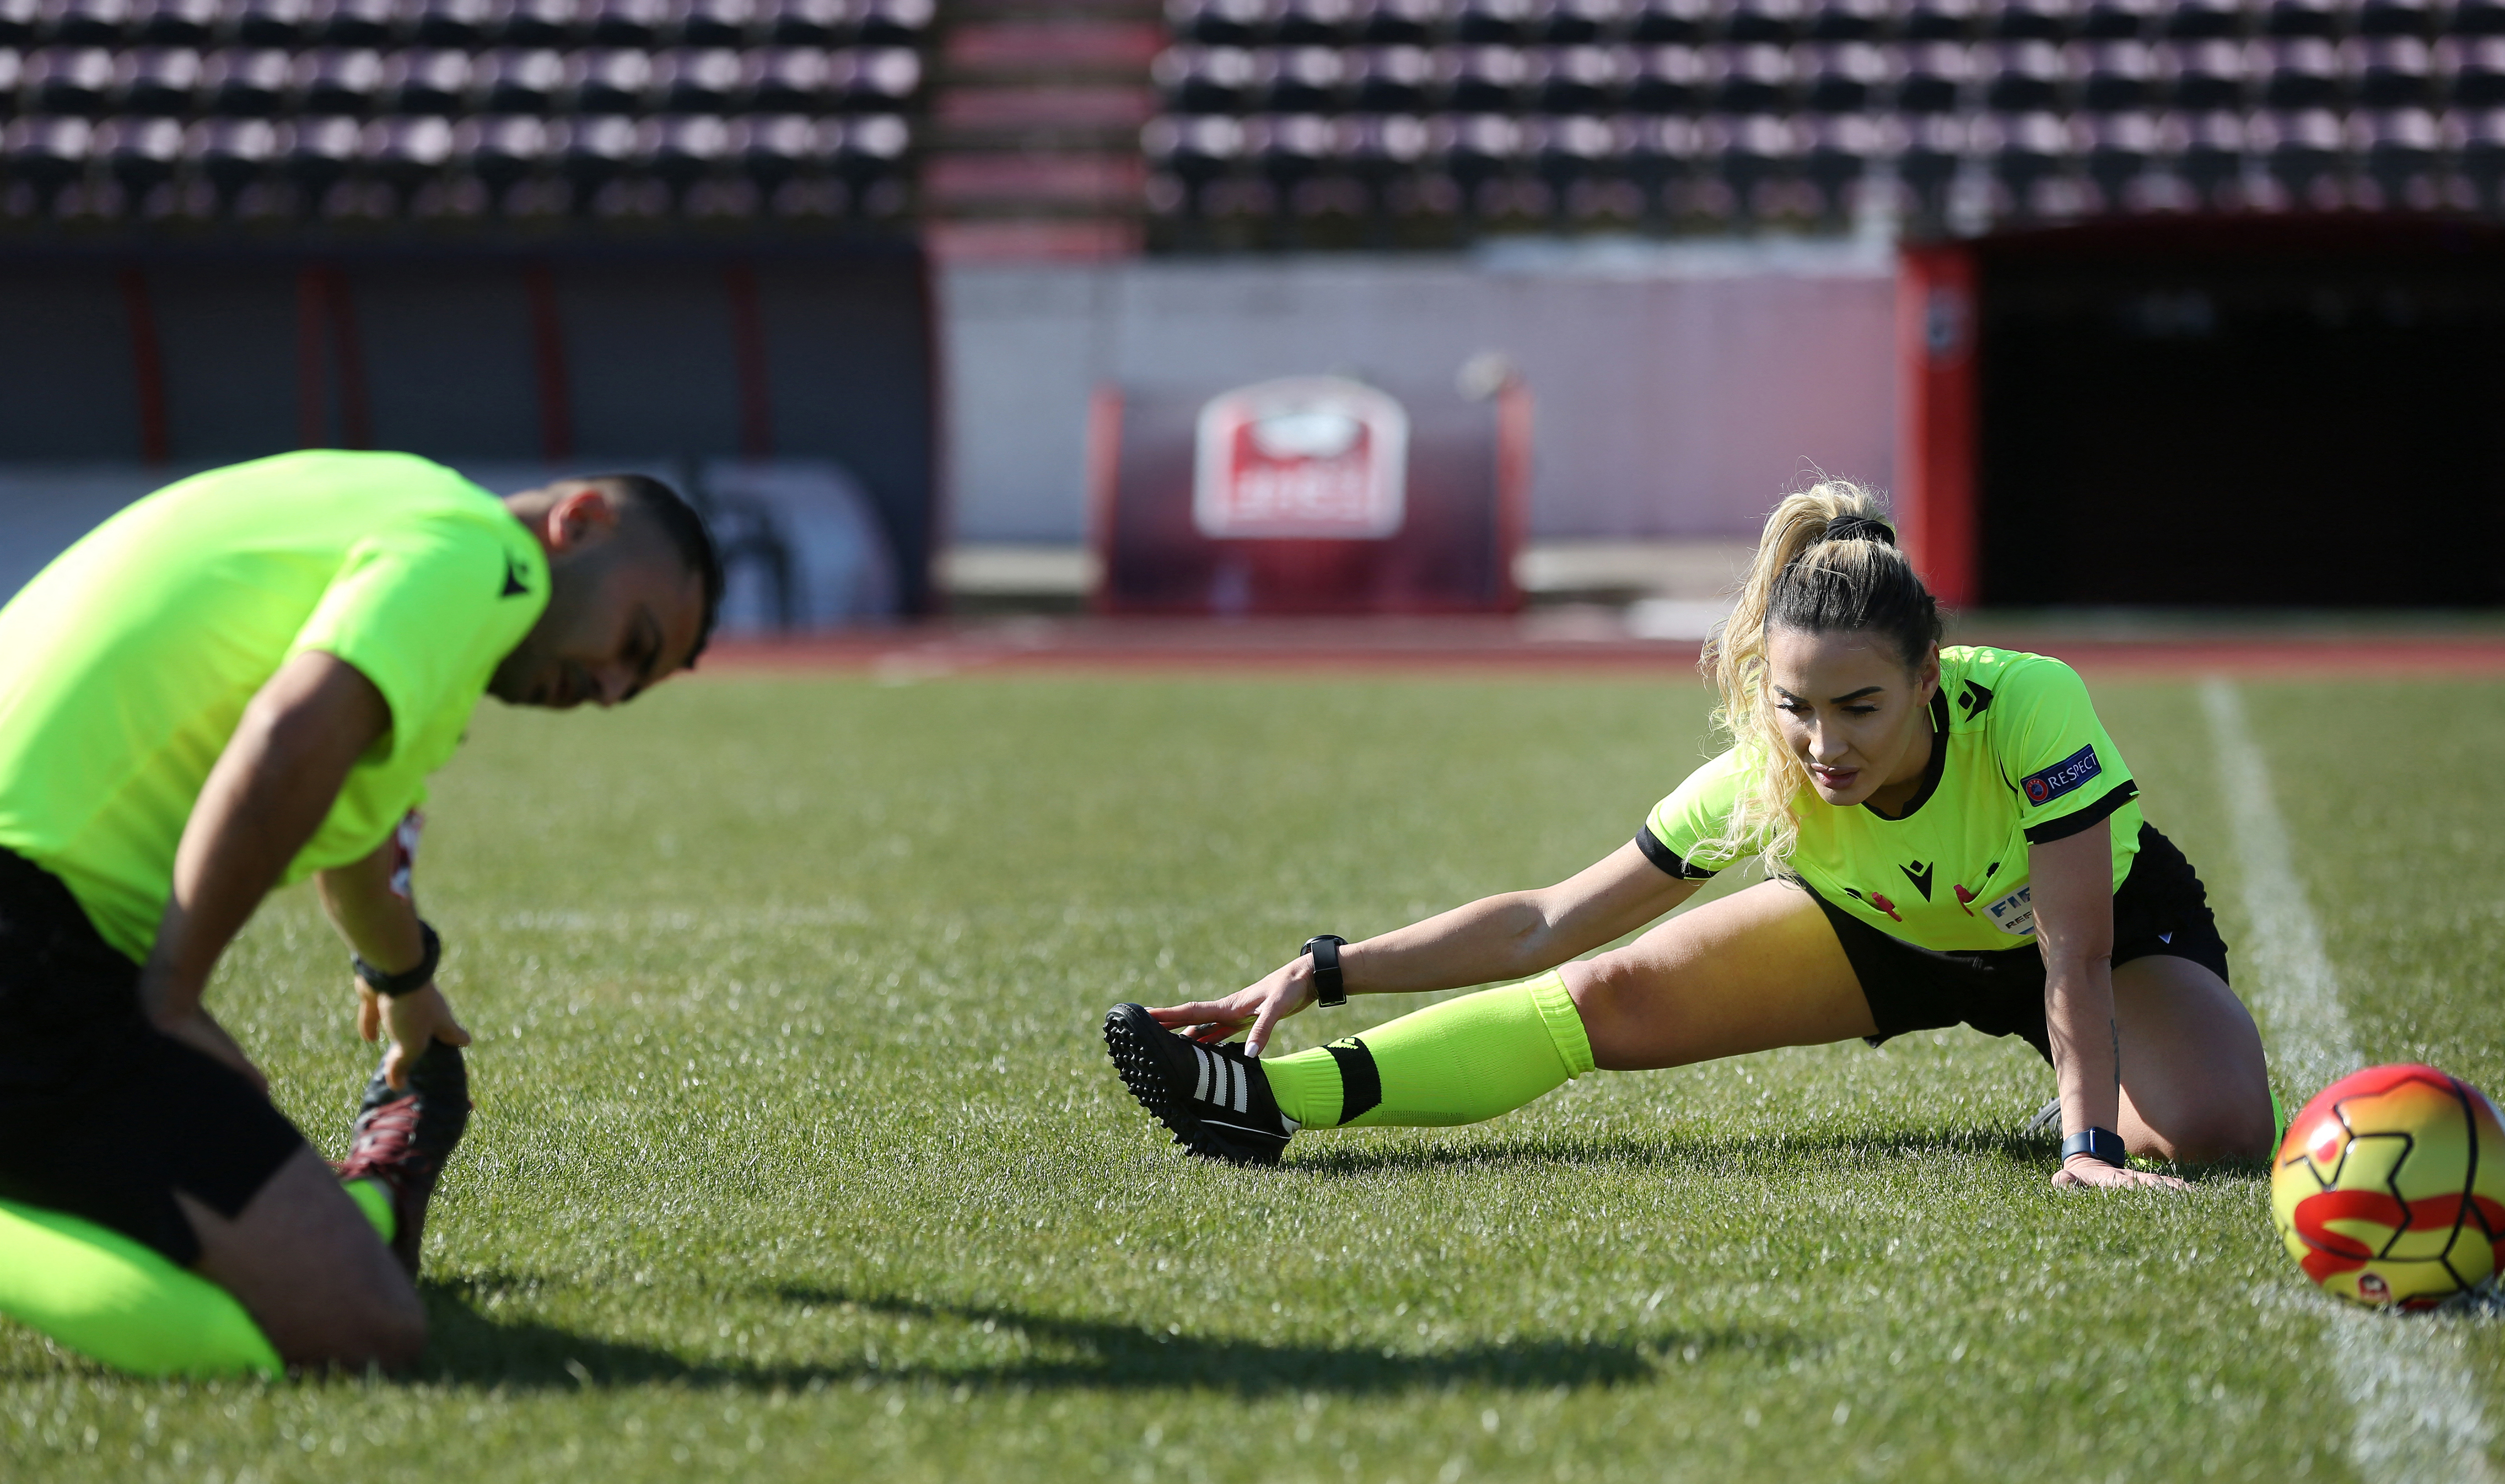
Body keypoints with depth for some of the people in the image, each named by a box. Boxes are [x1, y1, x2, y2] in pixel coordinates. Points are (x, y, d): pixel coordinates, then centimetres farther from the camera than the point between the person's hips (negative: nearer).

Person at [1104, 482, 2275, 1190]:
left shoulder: (2029, 708, -40)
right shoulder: (1761, 782, -29)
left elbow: (2078, 953, -32)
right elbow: (1547, 926, -20)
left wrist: (2090, 1143, -38)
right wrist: (1322, 972, -25)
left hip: (2121, 921, -2)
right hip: (1892, 932, 2)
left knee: (2213, 1127, -33)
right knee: (1609, 998, -13)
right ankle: (1268, 1101, -14)